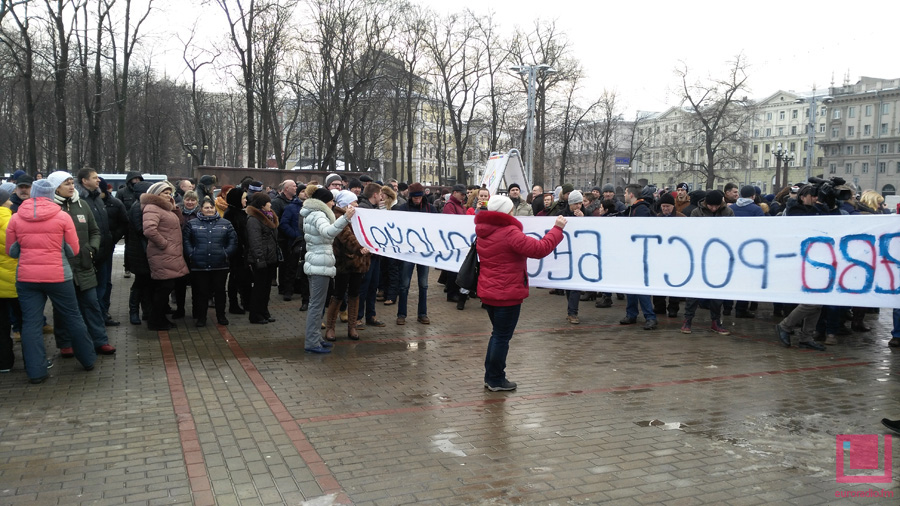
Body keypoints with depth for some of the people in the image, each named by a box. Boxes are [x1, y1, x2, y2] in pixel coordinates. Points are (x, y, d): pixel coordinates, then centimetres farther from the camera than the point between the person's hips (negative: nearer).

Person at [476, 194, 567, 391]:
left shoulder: (483, 233, 8)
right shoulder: (510, 233, -20)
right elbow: (540, 249, -22)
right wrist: (557, 229, -11)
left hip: (488, 292, 9)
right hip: (507, 294, -8)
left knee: (498, 334, 20)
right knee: (502, 337, 3)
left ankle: (490, 377, 26)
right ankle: (496, 381, 12)